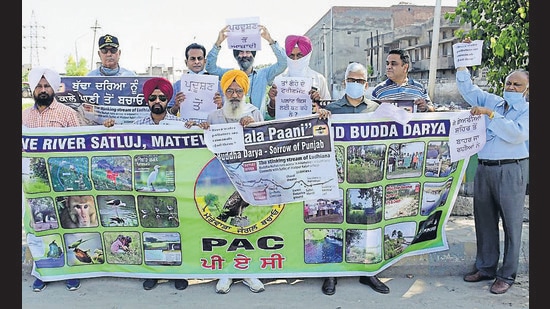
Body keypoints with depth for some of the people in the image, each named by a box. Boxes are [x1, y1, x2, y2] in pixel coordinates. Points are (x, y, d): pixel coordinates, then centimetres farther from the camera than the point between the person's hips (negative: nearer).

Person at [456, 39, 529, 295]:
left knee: (511, 223, 1)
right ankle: (486, 267, 23)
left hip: (511, 170, -5)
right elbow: (466, 88, 15)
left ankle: (507, 275, 10)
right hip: (484, 168, 5)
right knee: (484, 220, 10)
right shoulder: (492, 102, 13)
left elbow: (516, 134, -18)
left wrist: (490, 114, -21)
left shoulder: (527, 111, -1)